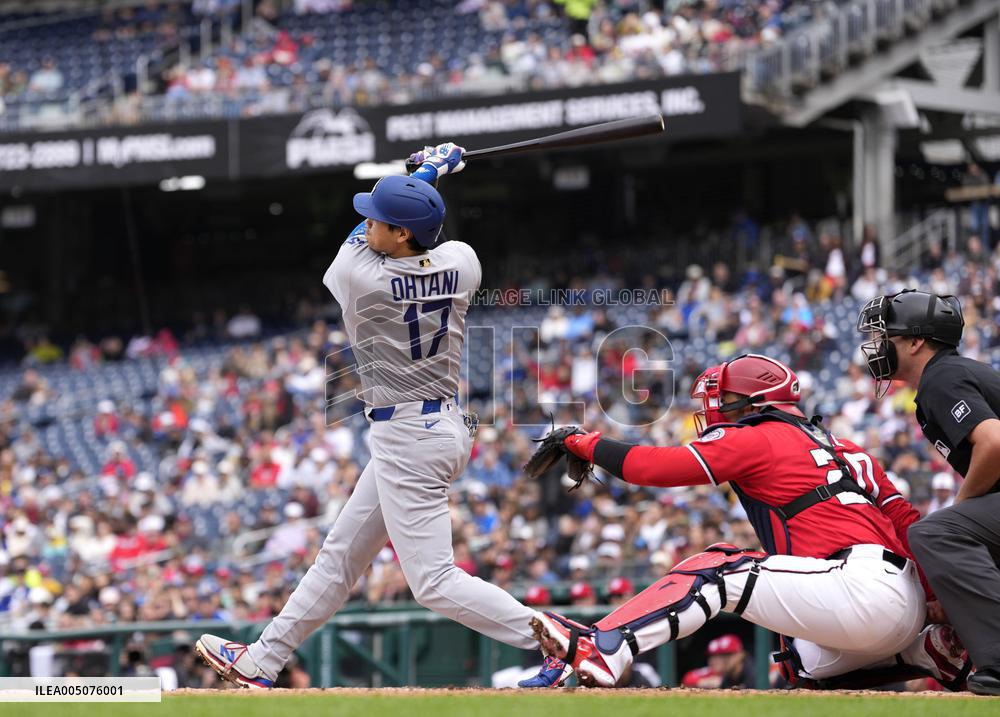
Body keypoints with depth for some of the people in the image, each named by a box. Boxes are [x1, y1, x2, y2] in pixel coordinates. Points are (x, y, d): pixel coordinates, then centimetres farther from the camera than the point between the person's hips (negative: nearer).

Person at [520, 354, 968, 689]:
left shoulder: (758, 439, 3)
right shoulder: (843, 449, 28)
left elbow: (654, 467, -2)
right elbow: (907, 522, 18)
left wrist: (584, 442, 12)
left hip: (862, 584, -9)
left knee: (721, 570, -7)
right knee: (801, 663, 32)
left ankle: (602, 650, -21)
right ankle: (931, 652, 16)